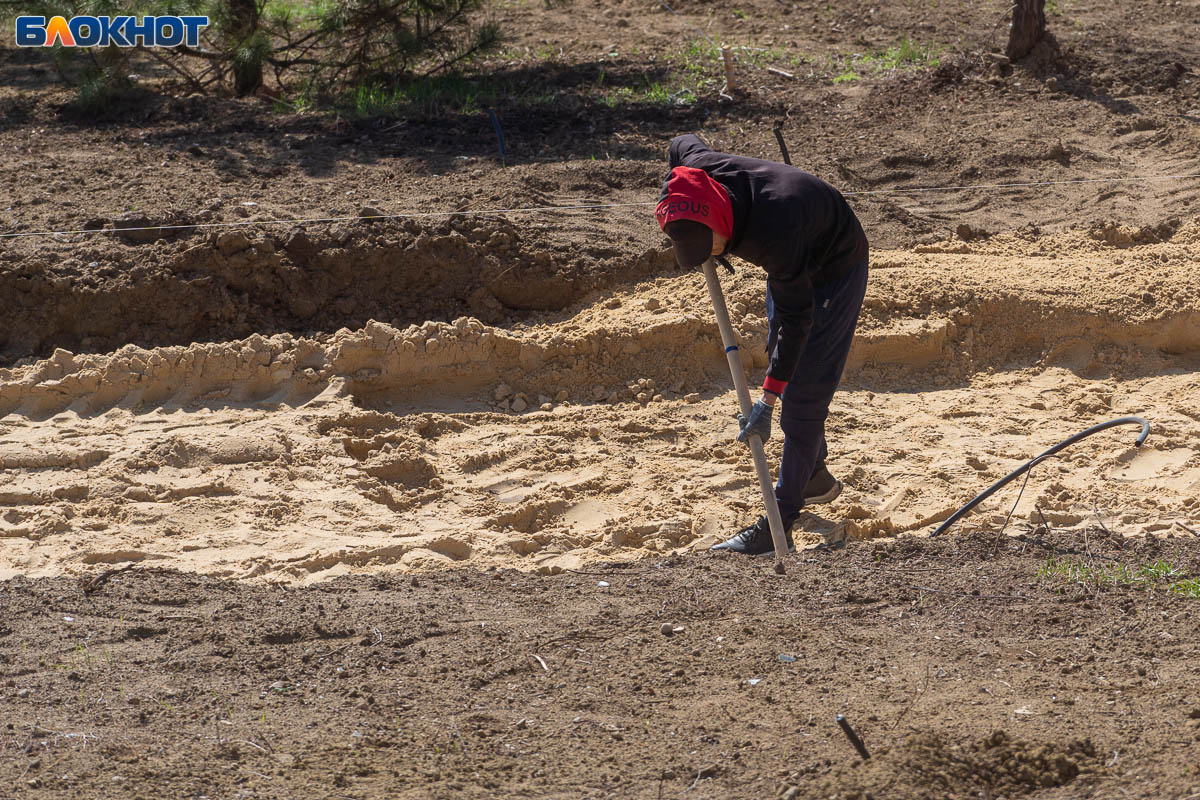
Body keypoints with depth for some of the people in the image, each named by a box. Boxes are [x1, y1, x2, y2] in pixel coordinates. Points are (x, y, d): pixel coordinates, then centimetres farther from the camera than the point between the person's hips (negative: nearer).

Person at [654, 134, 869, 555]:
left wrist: (767, 401, -35)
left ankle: (779, 524, -8)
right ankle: (815, 475, 37)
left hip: (834, 271, -8)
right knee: (786, 368, 19)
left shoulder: (772, 231, -43)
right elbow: (683, 142, 3)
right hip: (790, 263, 9)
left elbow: (796, 318, -36)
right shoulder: (699, 168, -24)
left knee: (803, 393, -10)